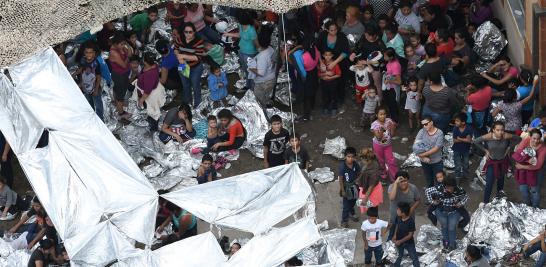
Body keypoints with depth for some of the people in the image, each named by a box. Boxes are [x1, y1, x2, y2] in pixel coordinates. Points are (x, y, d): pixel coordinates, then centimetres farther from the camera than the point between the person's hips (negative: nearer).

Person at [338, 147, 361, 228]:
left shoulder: (356, 165, -15)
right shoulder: (342, 166, -26)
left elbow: (359, 175, 0)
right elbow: (340, 179, -18)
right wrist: (343, 190, -14)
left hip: (354, 186, 4)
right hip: (346, 187, -4)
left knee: (353, 201, 26)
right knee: (346, 205, 4)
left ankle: (352, 213, 54)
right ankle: (344, 221, 22)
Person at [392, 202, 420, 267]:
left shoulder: (411, 221, -30)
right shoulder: (399, 218, -15)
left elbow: (410, 235, -23)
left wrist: (400, 241, -23)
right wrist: (395, 235, -3)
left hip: (409, 243, -4)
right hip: (399, 242, 5)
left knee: (414, 258, 8)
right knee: (399, 256, 24)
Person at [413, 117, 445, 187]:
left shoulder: (439, 133, -17)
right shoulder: (422, 131, -9)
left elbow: (436, 148, -21)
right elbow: (415, 146, -14)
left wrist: (423, 154, -22)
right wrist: (424, 157, -21)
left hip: (437, 162, -3)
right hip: (425, 162, 3)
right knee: (429, 181, 20)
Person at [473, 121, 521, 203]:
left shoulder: (506, 136, -28)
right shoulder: (488, 137, -32)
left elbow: (518, 139, -10)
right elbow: (476, 142, -17)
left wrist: (508, 148, -10)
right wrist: (485, 150, -13)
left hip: (503, 161, 3)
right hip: (492, 161, -3)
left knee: (501, 178, 29)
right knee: (489, 183, -7)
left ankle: (500, 191, 58)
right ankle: (485, 202, 8)